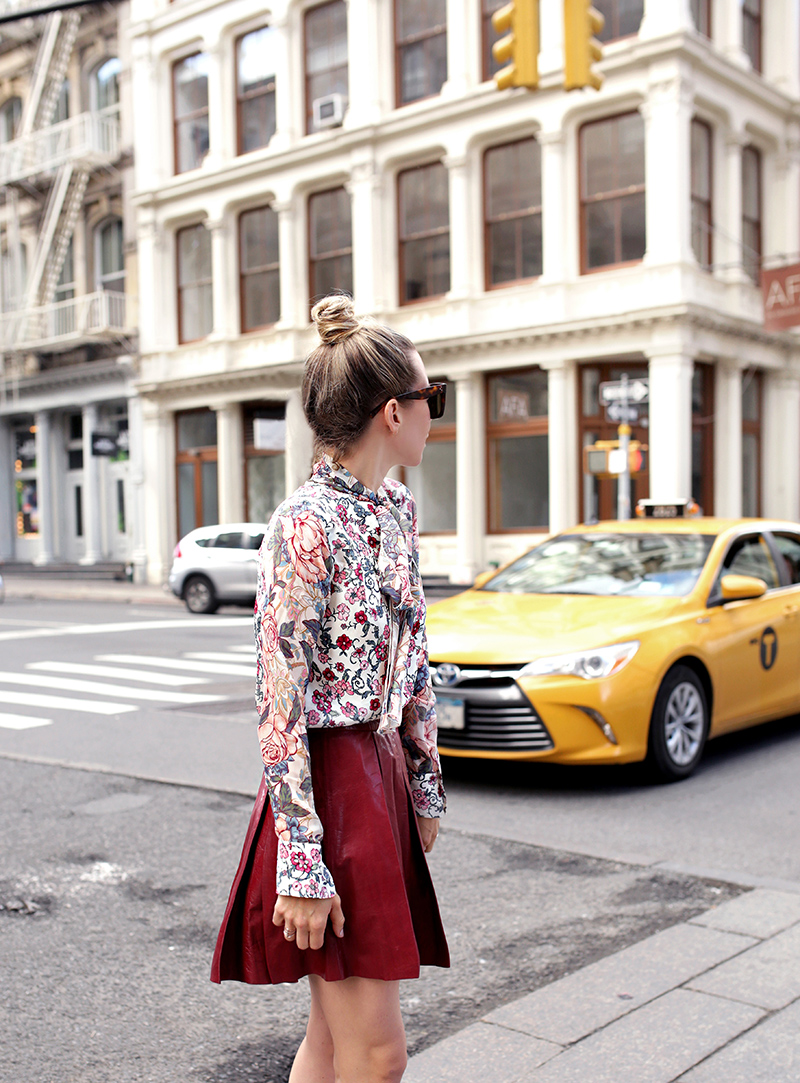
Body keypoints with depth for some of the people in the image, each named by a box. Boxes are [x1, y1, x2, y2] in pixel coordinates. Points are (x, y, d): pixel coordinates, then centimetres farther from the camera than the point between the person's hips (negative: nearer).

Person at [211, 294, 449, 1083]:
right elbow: (281, 705, -19)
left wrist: (425, 785, 18)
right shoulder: (307, 523, -18)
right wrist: (303, 864, -19)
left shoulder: (397, 510, 8)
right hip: (329, 781, -8)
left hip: (384, 772, 8)